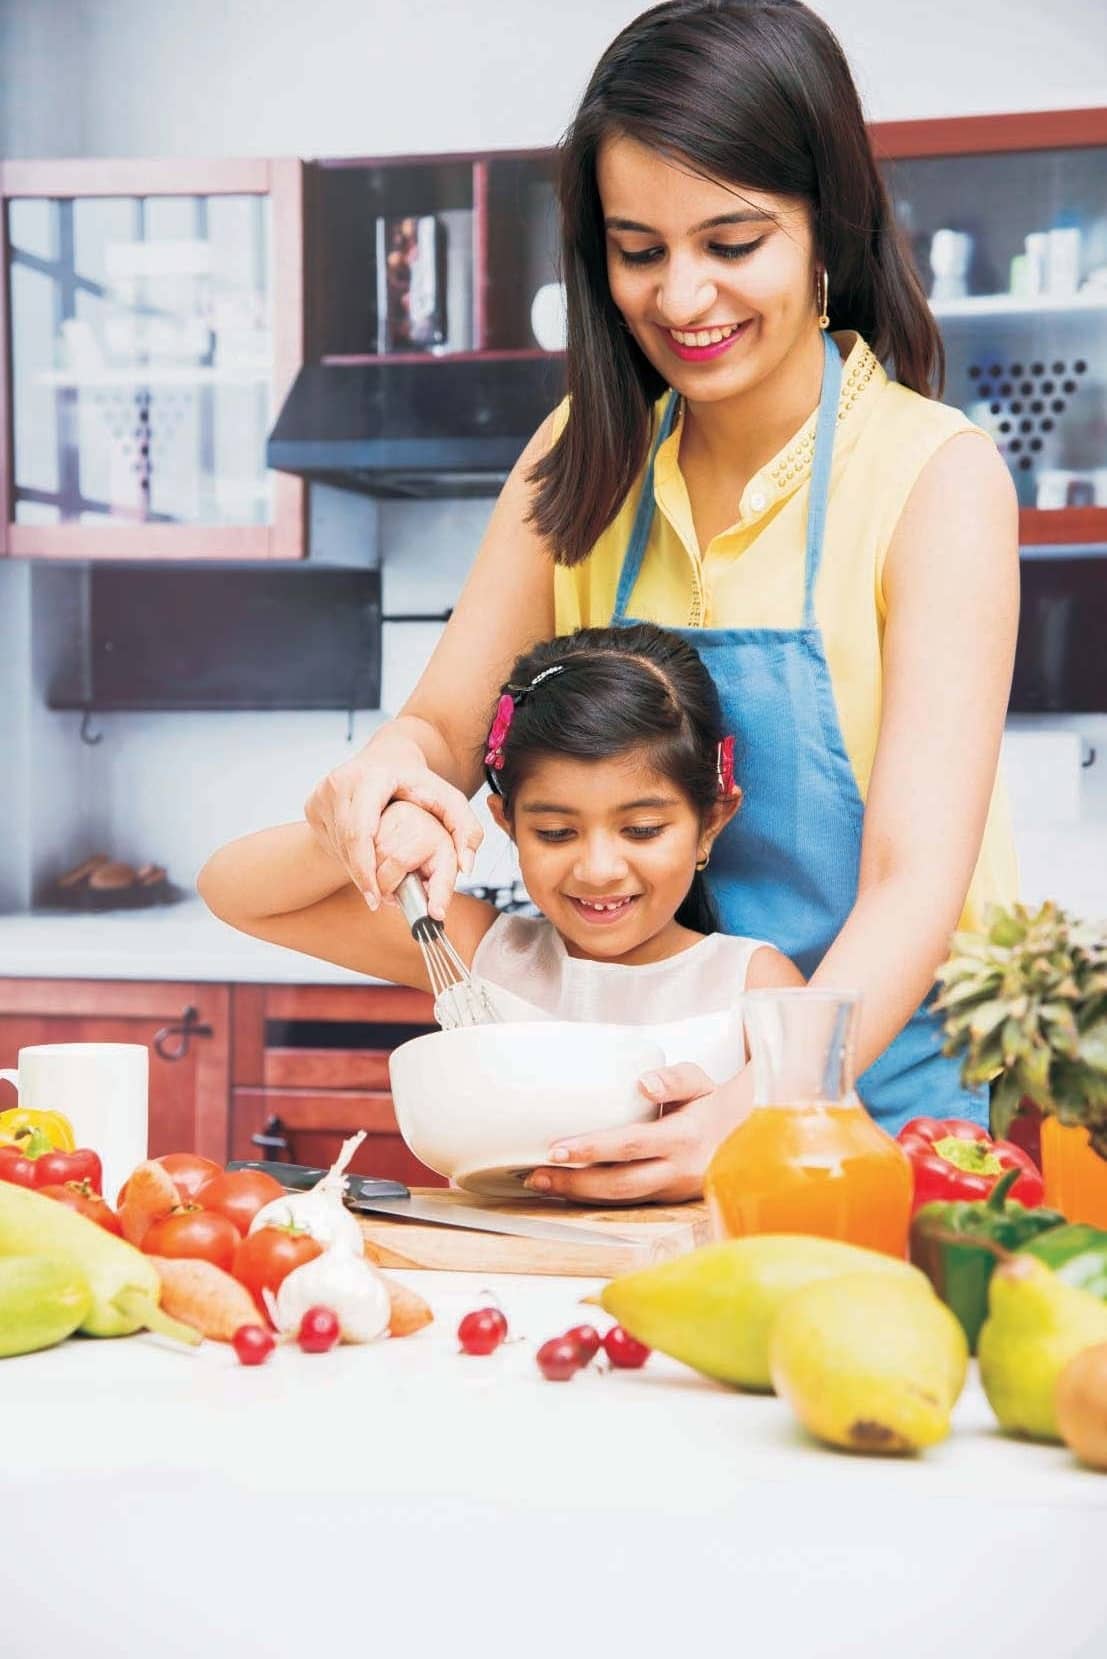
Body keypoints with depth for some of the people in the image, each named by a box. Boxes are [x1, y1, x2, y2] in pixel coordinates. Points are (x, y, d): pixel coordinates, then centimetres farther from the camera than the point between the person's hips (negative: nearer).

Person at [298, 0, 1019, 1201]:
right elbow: (448, 721, 5)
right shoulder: (587, 458, 5)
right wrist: (391, 769, -19)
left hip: (870, 1075, -3)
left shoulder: (934, 474, -10)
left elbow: (915, 884, -17)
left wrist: (759, 1113, -34)